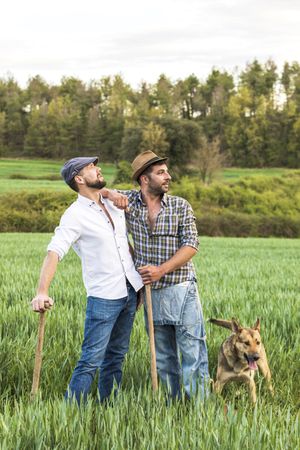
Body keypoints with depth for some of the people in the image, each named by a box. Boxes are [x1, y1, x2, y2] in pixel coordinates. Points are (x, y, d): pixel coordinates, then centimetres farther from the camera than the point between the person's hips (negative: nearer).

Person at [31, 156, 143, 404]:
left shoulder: (114, 204, 9)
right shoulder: (75, 215, -12)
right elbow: (54, 252, -23)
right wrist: (42, 292, -36)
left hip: (130, 292, 7)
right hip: (104, 297, -7)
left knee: (116, 356, 12)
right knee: (91, 360, -9)